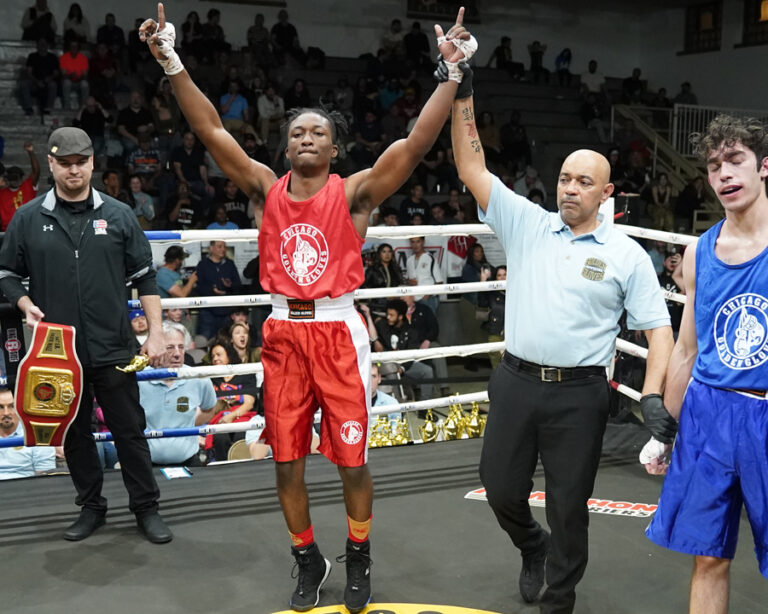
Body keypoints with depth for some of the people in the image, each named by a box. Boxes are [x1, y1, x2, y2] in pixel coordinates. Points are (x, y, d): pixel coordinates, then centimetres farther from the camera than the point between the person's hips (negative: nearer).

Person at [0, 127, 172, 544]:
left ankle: (146, 508, 18)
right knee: (74, 434, 12)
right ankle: (91, 506, 28)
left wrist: (155, 332, -2)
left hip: (113, 349, -1)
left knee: (130, 431, 5)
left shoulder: (118, 215, 2)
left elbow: (145, 277, 4)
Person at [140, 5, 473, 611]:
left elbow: (416, 143, -15)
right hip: (283, 333, 3)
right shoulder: (268, 189, 5)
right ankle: (309, 562, 31)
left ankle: (359, 559, 30)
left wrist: (451, 72, -24)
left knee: (352, 459, 4)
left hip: (338, 331, -3)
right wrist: (173, 63, -12)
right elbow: (212, 132, -3)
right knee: (287, 461, 9)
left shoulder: (355, 191, -3)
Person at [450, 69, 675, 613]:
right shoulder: (527, 225, 4)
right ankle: (533, 546, 45)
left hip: (579, 394, -2)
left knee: (569, 505, 7)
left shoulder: (626, 254, 0)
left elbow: (658, 327, 0)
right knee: (501, 488, 13)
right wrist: (462, 94, -7)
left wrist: (653, 395, -13)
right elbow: (472, 169, 0)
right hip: (516, 382, 2)